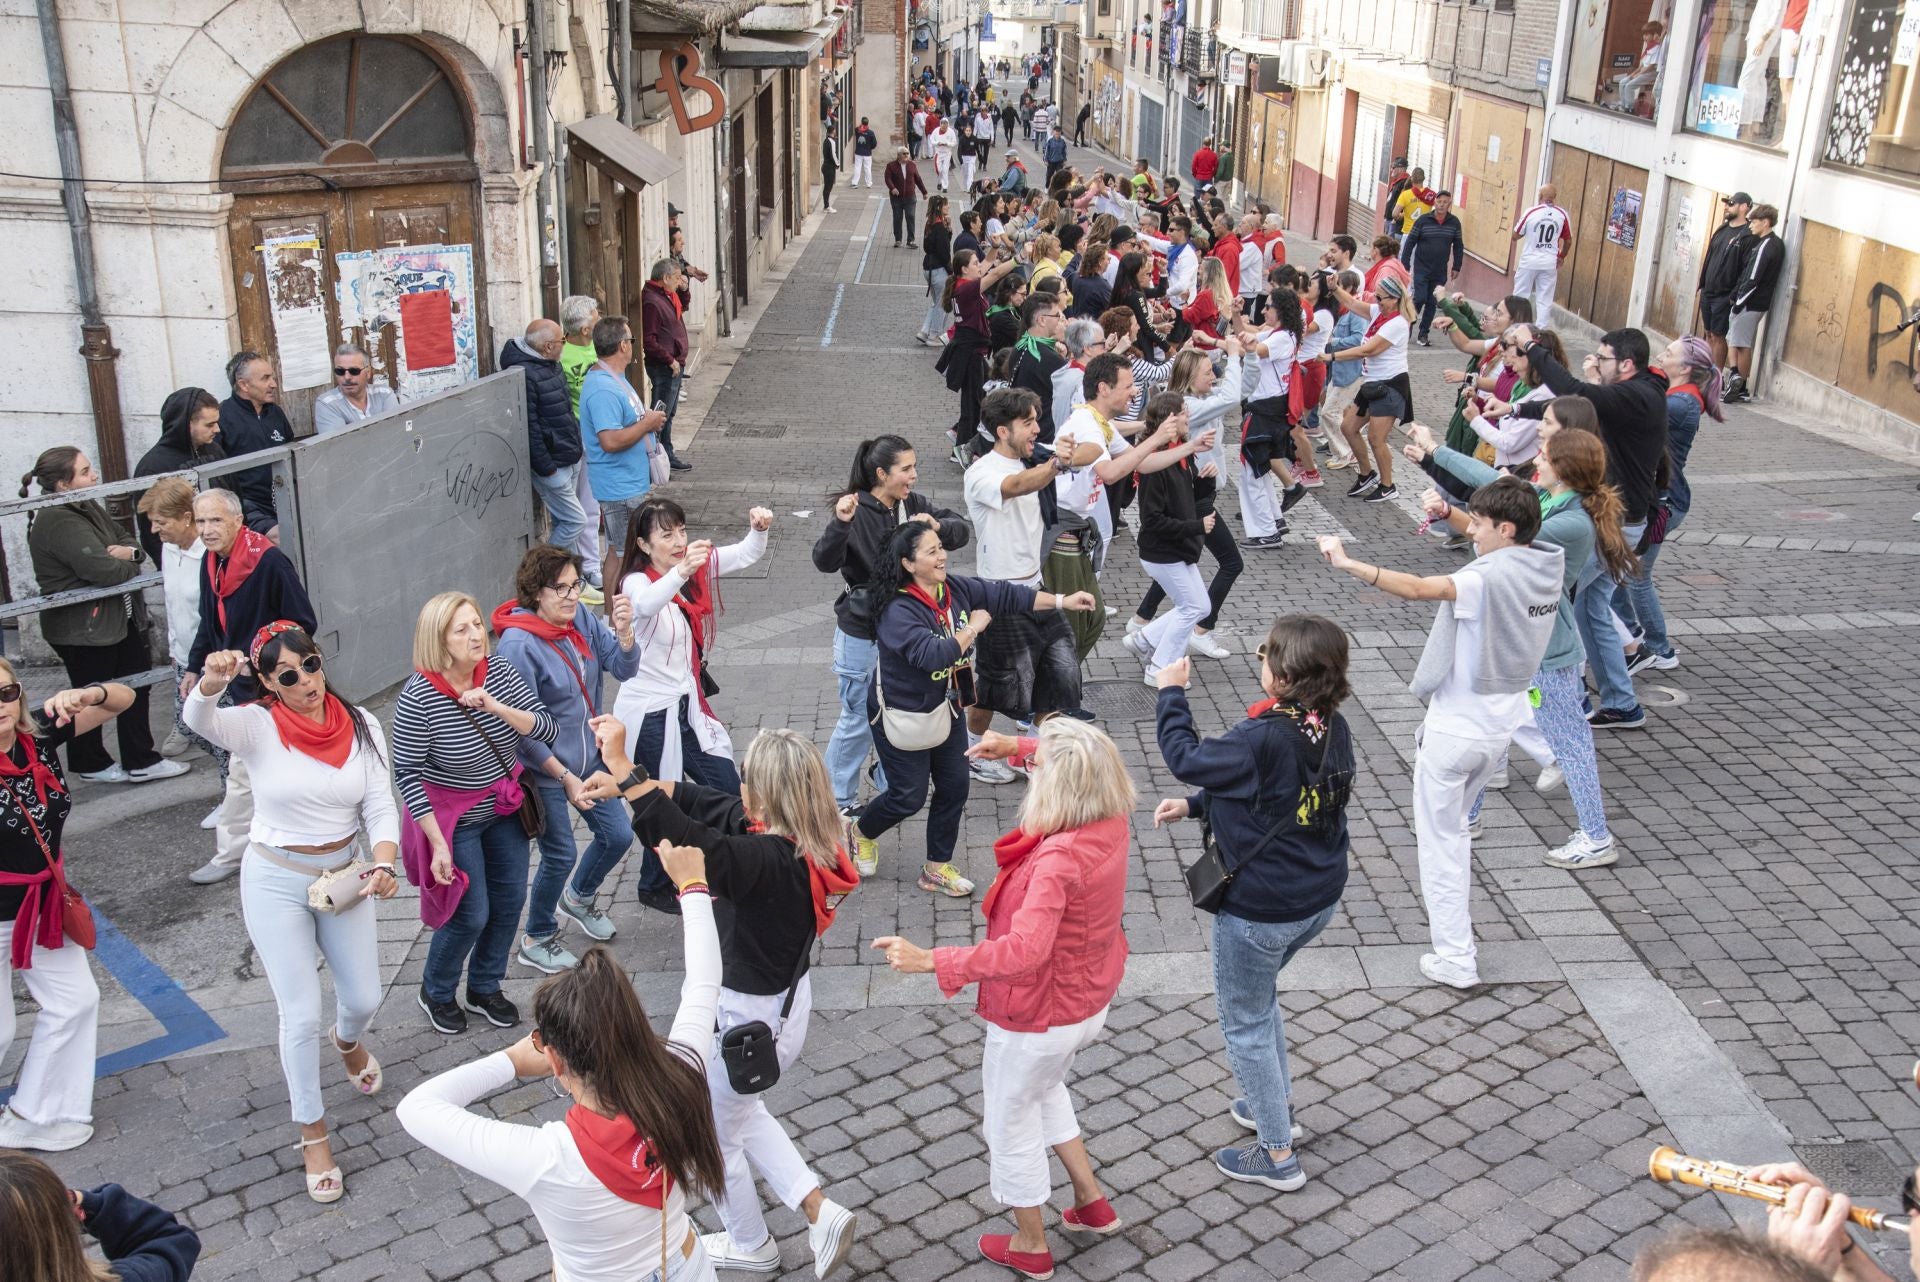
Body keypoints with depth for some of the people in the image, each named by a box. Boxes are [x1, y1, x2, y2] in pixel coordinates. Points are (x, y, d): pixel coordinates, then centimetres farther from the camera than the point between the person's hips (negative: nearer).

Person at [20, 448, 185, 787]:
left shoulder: (88, 508, 8)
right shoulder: (56, 523, -23)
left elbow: (126, 540, 12)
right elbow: (103, 569, -31)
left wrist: (129, 552, -13)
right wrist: (130, 564, -9)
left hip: (118, 617, 9)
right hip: (82, 630, -9)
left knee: (135, 687, 13)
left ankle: (141, 762, 22)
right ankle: (91, 765, 27)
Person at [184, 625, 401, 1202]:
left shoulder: (360, 725, -6)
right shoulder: (258, 726, -16)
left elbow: (380, 806, -7)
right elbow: (200, 720, -38)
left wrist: (384, 860, -25)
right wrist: (211, 682, -60)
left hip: (344, 874, 3)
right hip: (276, 882, -3)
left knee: (364, 998, 15)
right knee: (301, 1015, -1)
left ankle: (348, 1042, 54)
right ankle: (312, 1133, 20)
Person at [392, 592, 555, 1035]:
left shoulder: (498, 670, -12)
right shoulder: (419, 696, -26)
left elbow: (546, 728, -15)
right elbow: (406, 774, -19)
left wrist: (496, 707, -32)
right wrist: (438, 844, -19)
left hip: (504, 809, 6)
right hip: (453, 819, -5)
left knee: (509, 900, 15)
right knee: (472, 915, 3)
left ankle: (484, 989, 39)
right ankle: (436, 992, 33)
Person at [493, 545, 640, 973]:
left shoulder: (581, 618, -7)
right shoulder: (518, 644, -25)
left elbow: (624, 668, -4)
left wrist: (623, 631, -25)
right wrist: (566, 778, -20)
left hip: (589, 758, 7)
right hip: (543, 769, -6)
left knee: (618, 835, 14)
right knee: (561, 855, 5)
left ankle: (577, 898, 45)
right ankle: (537, 941, 31)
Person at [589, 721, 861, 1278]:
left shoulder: (768, 860, -34)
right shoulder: (799, 844, -8)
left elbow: (686, 838, -48)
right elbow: (707, 803, 2)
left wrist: (621, 765, -46)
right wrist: (628, 784, 1)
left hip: (749, 1021, -8)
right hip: (785, 1001, 8)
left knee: (711, 1132, 21)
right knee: (738, 1110, 33)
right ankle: (819, 1211, 27)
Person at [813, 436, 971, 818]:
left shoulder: (914, 505, -1)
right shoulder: (857, 511, -17)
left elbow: (962, 531, -4)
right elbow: (825, 562, -27)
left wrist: (936, 525, -25)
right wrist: (840, 524, -45)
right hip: (863, 635, -6)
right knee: (859, 720, 4)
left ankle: (890, 785, 38)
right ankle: (838, 799, 21)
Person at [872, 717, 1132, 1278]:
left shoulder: (1058, 859, -37)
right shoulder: (1112, 821, -14)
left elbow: (1023, 951, -45)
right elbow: (1083, 762, 9)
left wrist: (929, 960, -46)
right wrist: (1019, 745, 7)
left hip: (1039, 1016, -8)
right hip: (1091, 1001, 8)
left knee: (1012, 1121, 18)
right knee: (1043, 1090, 35)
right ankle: (1092, 1201, 43)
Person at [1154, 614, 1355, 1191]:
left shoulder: (1264, 740, -30)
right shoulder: (1333, 729, -4)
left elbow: (1187, 758, -16)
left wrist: (1171, 693, -3)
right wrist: (1194, 806, 8)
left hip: (1259, 910, -8)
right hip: (1320, 898, 8)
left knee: (1245, 1023, 12)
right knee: (1257, 997, 31)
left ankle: (1278, 1156, 24)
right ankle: (1277, 1107, 45)